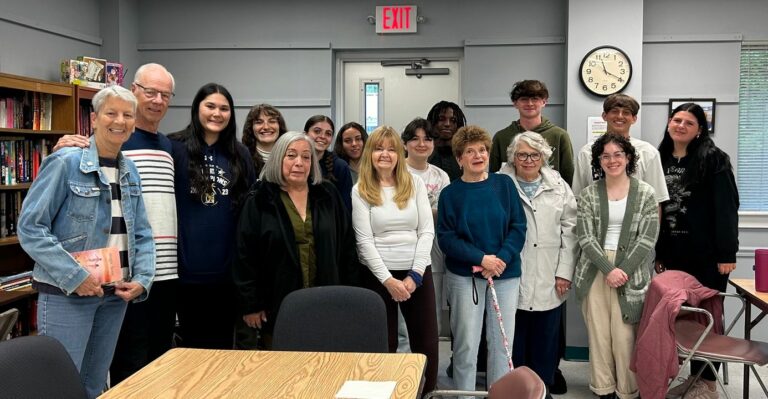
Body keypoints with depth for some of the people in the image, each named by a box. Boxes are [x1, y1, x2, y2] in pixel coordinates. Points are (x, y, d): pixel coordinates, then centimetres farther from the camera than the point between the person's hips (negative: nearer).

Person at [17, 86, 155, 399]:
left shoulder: (131, 172, 8)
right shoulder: (65, 163, -11)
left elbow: (141, 234, 12)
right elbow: (30, 228, -14)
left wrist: (142, 279, -3)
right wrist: (75, 276, -19)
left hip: (115, 295, 6)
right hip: (67, 294, -6)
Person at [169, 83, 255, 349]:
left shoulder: (240, 154, 9)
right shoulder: (175, 148, -4)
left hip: (228, 266, 3)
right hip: (189, 266, -3)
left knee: (222, 342, 13)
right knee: (193, 340, 11)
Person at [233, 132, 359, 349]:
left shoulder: (329, 196, 7)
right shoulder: (259, 200, -1)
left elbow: (347, 247, 9)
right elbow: (245, 255, -3)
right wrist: (250, 304, -6)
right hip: (277, 304, -2)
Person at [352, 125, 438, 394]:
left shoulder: (415, 184, 3)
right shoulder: (360, 191, -2)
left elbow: (427, 231, -1)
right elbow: (364, 241, -7)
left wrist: (415, 275, -10)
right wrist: (388, 280, -14)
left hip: (418, 272, 2)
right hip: (378, 274, -2)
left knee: (426, 341, 8)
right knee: (384, 343, 9)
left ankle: (429, 392, 25)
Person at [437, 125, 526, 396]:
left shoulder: (504, 184, 2)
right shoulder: (450, 193, -1)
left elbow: (518, 226, 0)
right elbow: (446, 238, -6)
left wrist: (502, 258, -14)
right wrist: (482, 258, -17)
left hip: (506, 274, 1)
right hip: (464, 276, -1)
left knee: (502, 342, 7)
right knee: (466, 344, 4)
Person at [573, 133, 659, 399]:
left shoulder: (645, 193, 2)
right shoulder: (589, 194, 4)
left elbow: (648, 239, -3)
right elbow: (585, 238, -3)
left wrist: (623, 271, -12)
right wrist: (609, 269, -15)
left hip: (631, 273, -1)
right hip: (595, 272, 1)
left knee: (624, 336, -3)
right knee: (598, 333, 4)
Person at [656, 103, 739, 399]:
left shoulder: (713, 158, -6)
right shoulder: (662, 160, 10)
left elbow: (726, 208, -11)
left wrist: (727, 253, -17)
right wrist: (659, 253, 10)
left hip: (707, 253, -5)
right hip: (674, 253, 5)